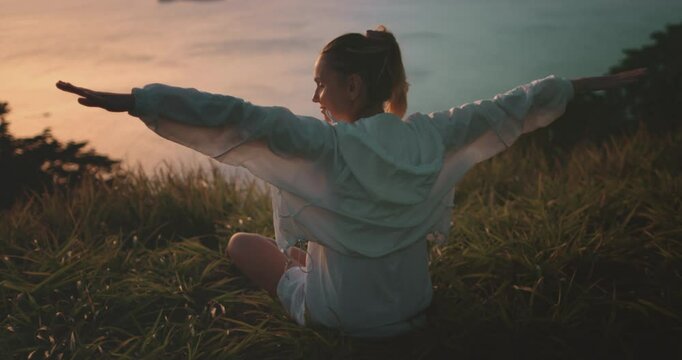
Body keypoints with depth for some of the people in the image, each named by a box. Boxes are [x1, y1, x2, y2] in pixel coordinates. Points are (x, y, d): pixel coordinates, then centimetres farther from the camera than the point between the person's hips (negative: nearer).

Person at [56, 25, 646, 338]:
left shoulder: (329, 143, -23)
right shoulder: (431, 136, -9)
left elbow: (237, 118, -29)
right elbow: (505, 109, 2)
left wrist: (132, 101, -28)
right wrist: (588, 83, 16)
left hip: (340, 319, -5)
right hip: (414, 309, 6)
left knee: (241, 243, 16)